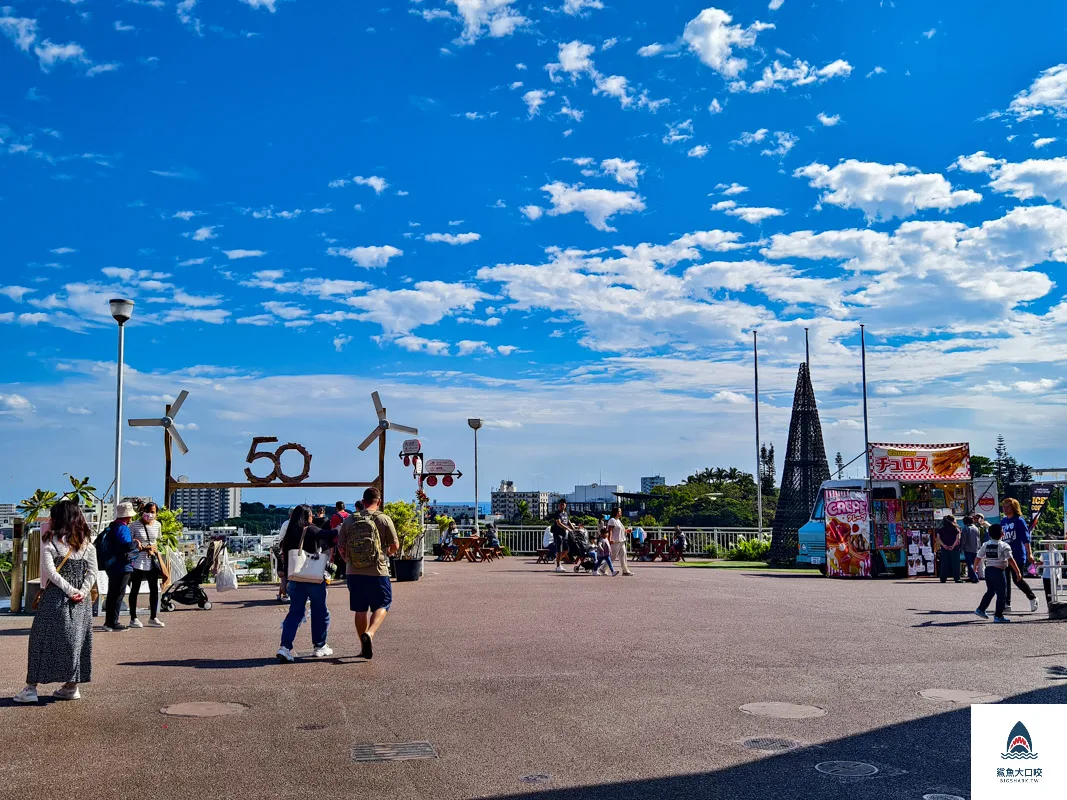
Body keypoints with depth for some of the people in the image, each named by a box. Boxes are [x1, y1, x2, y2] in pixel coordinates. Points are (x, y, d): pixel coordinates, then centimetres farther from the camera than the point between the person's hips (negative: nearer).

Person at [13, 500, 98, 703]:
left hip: (55, 596, -4)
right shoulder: (87, 543, 6)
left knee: (44, 638, 4)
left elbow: (50, 571, -13)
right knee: (76, 639, 9)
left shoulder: (50, 540, -5)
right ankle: (71, 686, 15)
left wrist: (70, 590, -11)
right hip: (80, 601, 4)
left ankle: (32, 686, 6)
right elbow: (92, 572, 0)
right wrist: (82, 592, -6)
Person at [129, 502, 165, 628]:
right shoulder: (135, 525, -10)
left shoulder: (157, 525, 4)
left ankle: (153, 618, 18)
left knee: (154, 589, 8)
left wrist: (154, 548, -2)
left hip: (152, 561, 5)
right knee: (135, 590, 5)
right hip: (138, 561, -5)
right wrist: (144, 548, -18)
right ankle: (133, 619, 13)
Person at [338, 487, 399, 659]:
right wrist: (388, 552, 18)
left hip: (354, 573, 4)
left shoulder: (349, 520, 2)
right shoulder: (383, 520, -7)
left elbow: (341, 547, 6)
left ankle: (364, 647, 21)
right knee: (382, 606, 8)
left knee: (360, 609, 13)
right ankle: (369, 633, -16)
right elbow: (395, 546, -4)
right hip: (377, 572, -3)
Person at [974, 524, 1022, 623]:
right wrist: (1017, 571, -12)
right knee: (1001, 594, 2)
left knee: (990, 591, 22)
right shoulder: (1004, 546, -9)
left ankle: (980, 609, 22)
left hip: (988, 570, 6)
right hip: (998, 571, -6)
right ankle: (998, 616, 1)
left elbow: (978, 558, 8)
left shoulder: (985, 545, 6)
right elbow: (1010, 560, -15)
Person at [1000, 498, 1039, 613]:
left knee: (1017, 579, -4)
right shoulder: (1003, 521, 13)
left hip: (1018, 555, -6)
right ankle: (1006, 604, 9)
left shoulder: (1019, 520, -5)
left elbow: (1026, 537, -10)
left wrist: (1029, 553, -17)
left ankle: (1032, 598, 19)